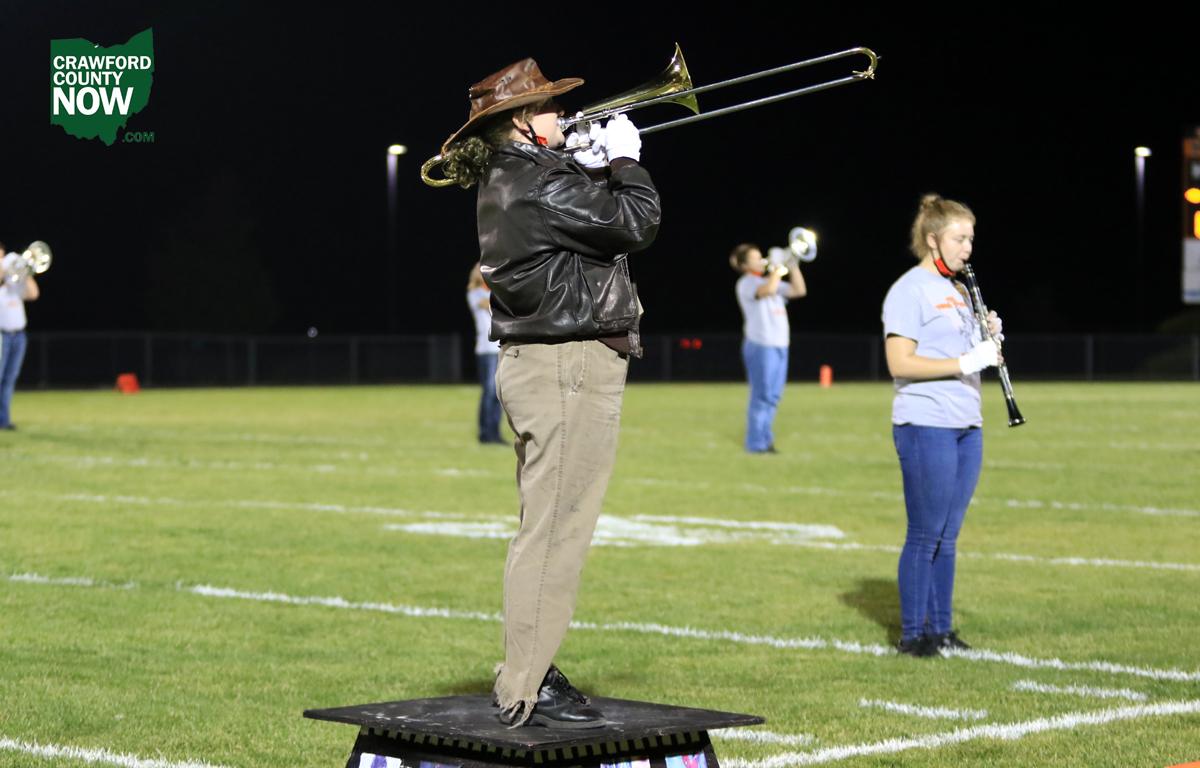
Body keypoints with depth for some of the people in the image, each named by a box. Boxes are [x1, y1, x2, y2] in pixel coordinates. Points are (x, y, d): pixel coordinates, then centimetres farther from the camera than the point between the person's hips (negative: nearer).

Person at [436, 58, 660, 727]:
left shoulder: (509, 180, 14)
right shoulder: (542, 184, -17)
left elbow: (584, 213, 27)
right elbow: (636, 223, -15)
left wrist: (592, 167, 13)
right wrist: (625, 161, -1)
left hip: (538, 364, 11)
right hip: (570, 366, -11)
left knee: (548, 528, 17)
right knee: (555, 530, -9)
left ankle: (528, 670, 24)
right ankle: (527, 692, -7)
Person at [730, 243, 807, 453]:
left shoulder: (770, 281, 20)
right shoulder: (746, 283, -5)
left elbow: (799, 290, 17)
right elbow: (768, 290, -25)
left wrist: (793, 267, 9)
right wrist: (777, 268, -14)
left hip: (779, 344, 8)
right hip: (760, 345, -8)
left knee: (773, 396, 10)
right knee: (762, 396, -7)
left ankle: (765, 441, 17)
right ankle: (756, 444, -3)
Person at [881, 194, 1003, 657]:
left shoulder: (958, 291, 18)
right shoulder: (909, 291, -10)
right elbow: (899, 363, -18)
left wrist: (988, 338, 3)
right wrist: (966, 362, -22)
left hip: (966, 427, 8)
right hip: (925, 427, -8)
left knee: (947, 536, 11)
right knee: (926, 535, -4)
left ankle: (941, 628, 18)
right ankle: (913, 634, 4)